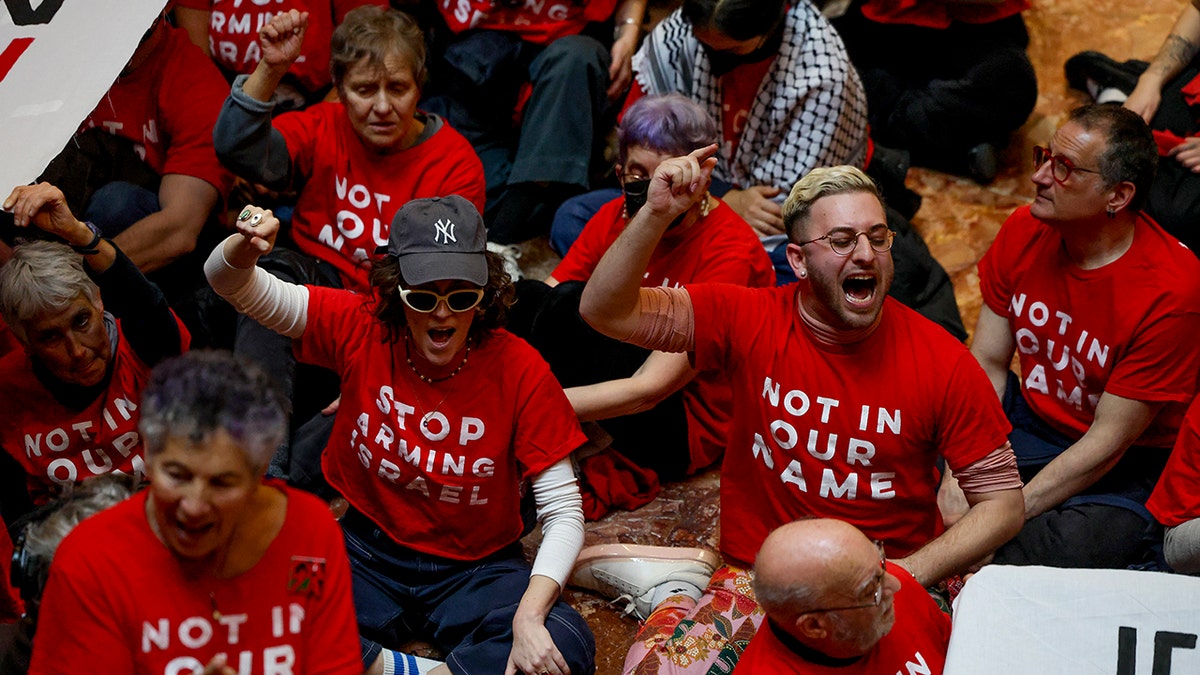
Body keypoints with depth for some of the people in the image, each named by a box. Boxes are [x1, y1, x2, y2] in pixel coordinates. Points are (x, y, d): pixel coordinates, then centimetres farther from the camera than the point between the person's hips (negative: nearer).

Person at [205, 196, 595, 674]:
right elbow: (230, 282, -9)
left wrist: (527, 617, -27)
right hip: (368, 553, 1)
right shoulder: (362, 326, -9)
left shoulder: (519, 369, -13)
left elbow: (563, 512, -12)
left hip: (475, 570, 0)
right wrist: (244, 246, -35)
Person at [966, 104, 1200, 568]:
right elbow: (987, 364, -4)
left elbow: (1108, 442, -22)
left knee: (1060, 558, -33)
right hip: (1029, 418, 6)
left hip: (1125, 464, -5)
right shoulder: (1024, 230, -8)